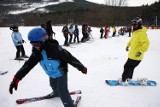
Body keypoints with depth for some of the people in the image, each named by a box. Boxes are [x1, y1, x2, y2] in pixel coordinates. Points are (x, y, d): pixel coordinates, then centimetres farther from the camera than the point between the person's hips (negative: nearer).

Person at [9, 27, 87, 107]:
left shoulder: (53, 48, -36)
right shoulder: (37, 52, -13)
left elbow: (68, 57, -32)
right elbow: (28, 64, -11)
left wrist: (81, 67, -29)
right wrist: (16, 79, -16)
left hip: (61, 72, -8)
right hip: (52, 74, 8)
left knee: (62, 90, -8)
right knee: (53, 85, 31)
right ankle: (56, 93, 64)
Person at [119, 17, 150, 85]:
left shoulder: (142, 33, -20)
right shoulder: (135, 32, 10)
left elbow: (146, 43, -28)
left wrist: (141, 51, -34)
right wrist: (128, 45, 25)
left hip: (136, 56, -9)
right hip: (132, 55, 9)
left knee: (127, 67, -1)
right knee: (131, 67, 20)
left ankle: (123, 80, 12)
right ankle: (129, 78, 37)